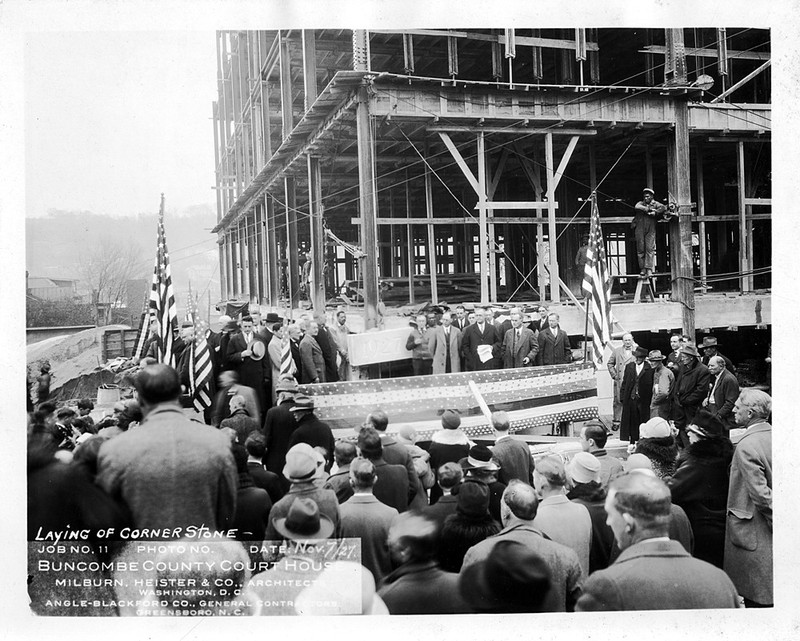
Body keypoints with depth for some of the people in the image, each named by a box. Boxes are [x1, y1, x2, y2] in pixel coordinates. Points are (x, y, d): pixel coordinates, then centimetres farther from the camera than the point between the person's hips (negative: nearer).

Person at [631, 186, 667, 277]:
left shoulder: (655, 203, 10)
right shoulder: (641, 203, 12)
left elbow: (664, 208, -6)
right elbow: (636, 207, -11)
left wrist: (655, 213, -14)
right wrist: (648, 209, -14)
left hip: (650, 230, -1)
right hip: (639, 229, 1)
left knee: (650, 249, -8)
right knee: (640, 249, 0)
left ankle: (649, 269, -11)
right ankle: (642, 269, 6)